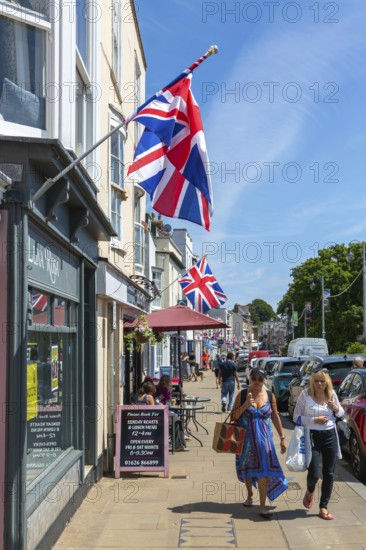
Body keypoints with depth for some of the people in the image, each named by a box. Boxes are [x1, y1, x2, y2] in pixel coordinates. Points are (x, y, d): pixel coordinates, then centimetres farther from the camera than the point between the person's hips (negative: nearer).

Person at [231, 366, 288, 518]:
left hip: (263, 438, 0)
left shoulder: (270, 396, 1)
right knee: (247, 469, 14)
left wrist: (282, 438, 8)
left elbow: (275, 417, 9)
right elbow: (233, 417, -3)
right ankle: (249, 496, 40)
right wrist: (245, 405, -18)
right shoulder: (242, 395, -3)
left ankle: (262, 507, -2)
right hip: (246, 438, 0)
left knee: (264, 471, -8)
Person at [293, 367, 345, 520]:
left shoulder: (332, 394, 1)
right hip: (313, 437, -4)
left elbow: (341, 414, 15)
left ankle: (323, 508, 19)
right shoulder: (305, 394, -10)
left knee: (329, 474, 6)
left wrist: (336, 408, -8)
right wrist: (314, 420, -18)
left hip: (330, 436, 4)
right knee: (314, 474, -6)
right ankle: (310, 492, 30)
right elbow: (297, 417, -7)